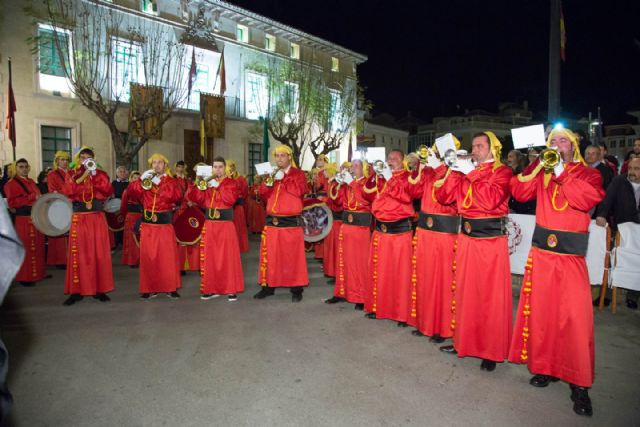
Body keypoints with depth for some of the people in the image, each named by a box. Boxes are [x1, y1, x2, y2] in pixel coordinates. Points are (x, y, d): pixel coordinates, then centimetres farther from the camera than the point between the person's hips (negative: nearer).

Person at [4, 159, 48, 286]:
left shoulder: (31, 181, 17)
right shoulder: (11, 184, -7)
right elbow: (12, 202, -17)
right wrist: (32, 197, -20)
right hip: (23, 220, -8)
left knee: (38, 247, 13)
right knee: (26, 249, -5)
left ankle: (39, 272, 23)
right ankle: (25, 277, 3)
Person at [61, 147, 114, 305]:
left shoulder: (100, 174, 10)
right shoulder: (71, 174, 9)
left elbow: (108, 191, -7)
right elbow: (68, 191, -10)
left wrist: (95, 174, -11)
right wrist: (83, 176, -15)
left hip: (97, 218, 1)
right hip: (79, 219, 0)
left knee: (99, 253, 0)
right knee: (78, 254, -1)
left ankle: (100, 289, 6)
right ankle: (76, 291, 5)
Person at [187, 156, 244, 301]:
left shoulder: (231, 183, 3)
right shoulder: (208, 182, 14)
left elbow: (231, 199, -14)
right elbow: (199, 199, 4)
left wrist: (218, 186, -14)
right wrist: (198, 187, -10)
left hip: (226, 224, -4)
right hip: (210, 224, 4)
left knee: (228, 256, -4)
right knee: (210, 256, 7)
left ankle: (231, 289, 1)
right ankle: (212, 288, 16)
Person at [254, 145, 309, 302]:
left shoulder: (298, 174, 2)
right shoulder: (272, 174, 15)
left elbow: (299, 191, -16)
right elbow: (264, 195, 9)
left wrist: (282, 179, -15)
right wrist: (267, 183, -9)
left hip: (291, 222, -4)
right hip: (272, 221, 5)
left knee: (292, 256, -1)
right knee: (269, 255, 8)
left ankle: (296, 289, 8)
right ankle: (268, 286, 19)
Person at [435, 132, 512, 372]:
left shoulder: (502, 172, -3)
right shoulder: (465, 170, 13)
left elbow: (490, 200, -20)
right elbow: (444, 197, 4)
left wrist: (470, 174, -14)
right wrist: (456, 172, -4)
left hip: (491, 239, -5)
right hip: (466, 237, 5)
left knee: (491, 295, 1)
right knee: (464, 291, 11)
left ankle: (492, 351, 12)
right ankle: (463, 341, 25)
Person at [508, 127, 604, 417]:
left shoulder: (588, 174, 5)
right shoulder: (543, 173, 12)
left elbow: (588, 199, -14)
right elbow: (520, 192, -2)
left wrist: (560, 173, -13)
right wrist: (540, 164, -8)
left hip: (571, 254, -3)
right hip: (541, 251, 3)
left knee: (575, 316, -5)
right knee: (540, 310, 7)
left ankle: (579, 383, 6)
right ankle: (543, 366, 21)